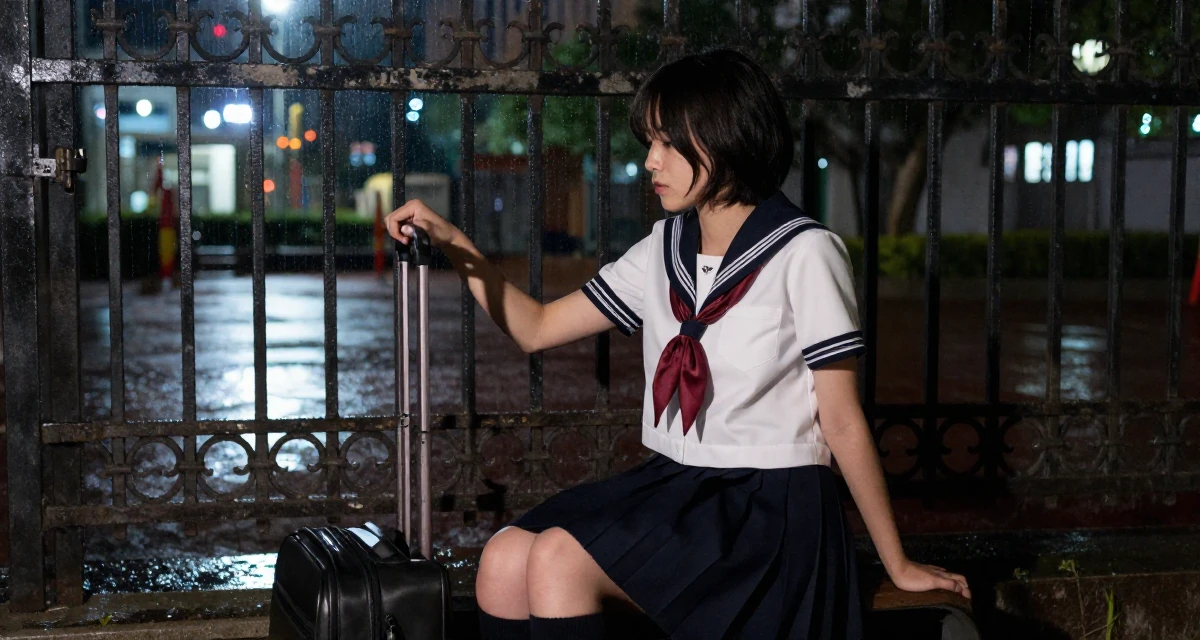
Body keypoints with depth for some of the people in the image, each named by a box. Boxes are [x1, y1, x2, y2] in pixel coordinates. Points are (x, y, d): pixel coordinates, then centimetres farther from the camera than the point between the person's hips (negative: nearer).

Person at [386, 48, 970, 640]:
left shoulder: (803, 253, -9)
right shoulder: (664, 252, 10)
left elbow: (842, 421, -6)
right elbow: (537, 329, 11)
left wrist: (897, 563, -1)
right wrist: (457, 247, -4)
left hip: (769, 504, -6)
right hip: (670, 485, 6)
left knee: (560, 559, -26)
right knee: (505, 560, -18)